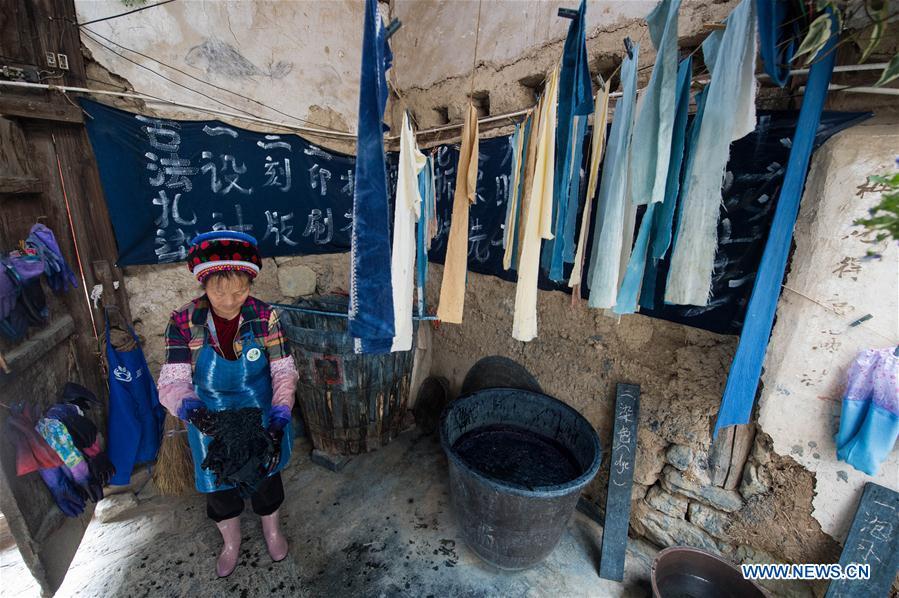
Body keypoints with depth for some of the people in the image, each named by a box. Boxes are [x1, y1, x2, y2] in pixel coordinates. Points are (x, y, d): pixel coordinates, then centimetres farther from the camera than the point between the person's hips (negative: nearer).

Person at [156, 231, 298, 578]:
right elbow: (172, 382, -20)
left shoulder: (264, 317, -19)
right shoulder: (184, 322, -18)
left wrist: (279, 419, -31)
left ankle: (271, 529, 55)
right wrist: (190, 409, -42)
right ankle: (231, 542, 56)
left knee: (266, 478, 22)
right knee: (220, 486, 24)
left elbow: (284, 372, -18)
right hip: (211, 426, 1)